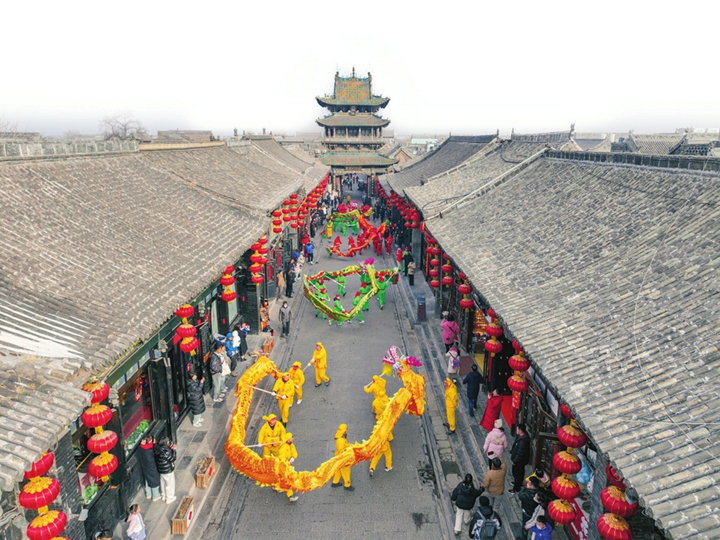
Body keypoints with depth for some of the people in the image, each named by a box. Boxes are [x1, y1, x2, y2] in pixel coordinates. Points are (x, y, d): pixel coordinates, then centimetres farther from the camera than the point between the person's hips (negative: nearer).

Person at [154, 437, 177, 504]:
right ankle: (169, 499, 28)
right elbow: (172, 459, -24)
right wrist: (174, 450, -19)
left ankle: (164, 496, 47)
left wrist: (170, 448, -7)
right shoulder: (165, 451, -34)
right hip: (168, 470, -8)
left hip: (161, 469, 8)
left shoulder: (158, 448, -8)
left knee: (163, 483, 28)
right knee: (170, 484, 12)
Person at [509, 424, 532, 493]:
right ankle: (518, 483, 49)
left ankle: (516, 488, 24)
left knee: (517, 473, 8)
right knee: (520, 472, 29)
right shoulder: (521, 437, -4)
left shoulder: (523, 441, -36)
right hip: (520, 460, 9)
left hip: (519, 461, -9)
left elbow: (520, 453, -31)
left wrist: (515, 461, -22)